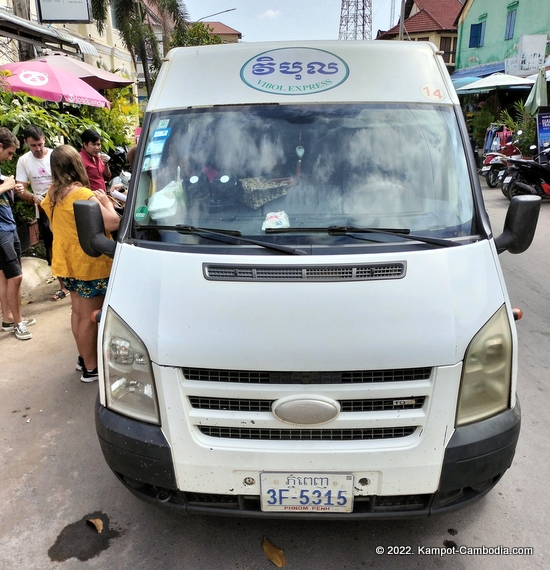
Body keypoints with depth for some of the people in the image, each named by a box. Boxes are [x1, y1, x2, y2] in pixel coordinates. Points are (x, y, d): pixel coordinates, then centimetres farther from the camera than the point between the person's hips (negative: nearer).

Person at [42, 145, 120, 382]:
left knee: (78, 312, 19)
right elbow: (112, 223, -28)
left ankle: (84, 357, 33)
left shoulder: (52, 194, 3)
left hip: (67, 262, 8)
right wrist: (105, 201, -10)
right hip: (90, 264, -8)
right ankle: (91, 368, 13)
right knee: (90, 316, 2)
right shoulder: (82, 194, -23)